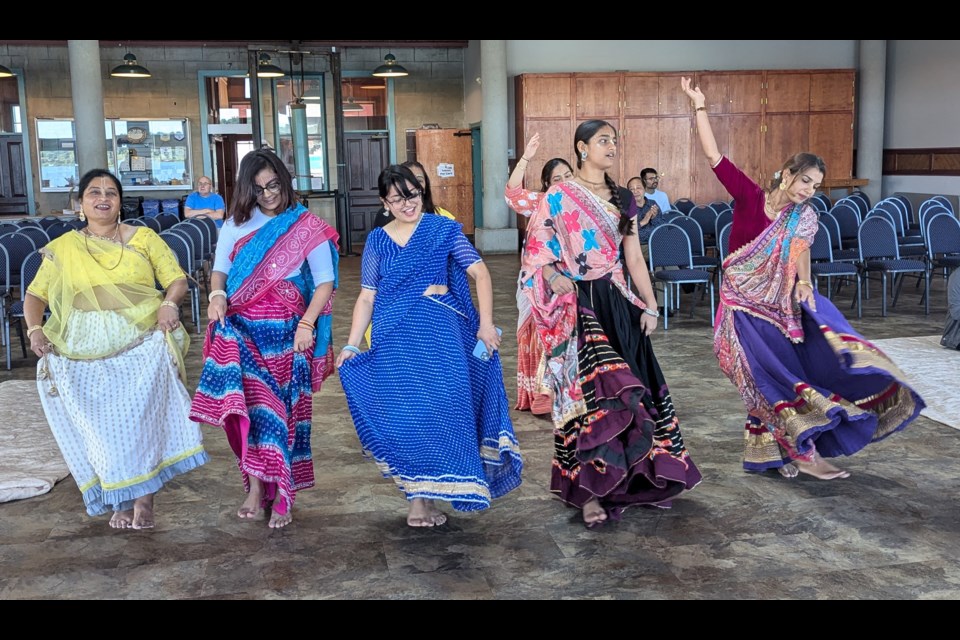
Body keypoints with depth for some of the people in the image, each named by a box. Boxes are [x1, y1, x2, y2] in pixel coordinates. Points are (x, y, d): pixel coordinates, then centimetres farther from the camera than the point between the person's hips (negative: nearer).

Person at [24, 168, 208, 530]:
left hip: (141, 345, -1)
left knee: (141, 419, -13)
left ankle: (143, 499, -3)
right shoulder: (62, 249, 12)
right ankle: (122, 501, 9)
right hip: (85, 352, 2)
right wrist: (34, 329, -4)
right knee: (100, 425, -3)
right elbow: (35, 295, 14)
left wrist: (169, 303, -14)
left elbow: (177, 279, 7)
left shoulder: (143, 238, 9)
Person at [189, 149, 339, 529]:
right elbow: (220, 270, 14)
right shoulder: (236, 224, 8)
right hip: (241, 328, 2)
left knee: (282, 408, 1)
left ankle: (280, 495, 10)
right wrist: (217, 294, -8)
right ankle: (257, 486, -1)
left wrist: (307, 323, -14)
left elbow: (325, 283, -2)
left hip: (285, 331, -2)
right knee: (246, 401, -10)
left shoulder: (307, 227, 0)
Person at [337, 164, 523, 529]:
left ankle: (427, 494, 11)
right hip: (395, 336, 1)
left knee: (442, 407, -4)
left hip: (442, 332, -1)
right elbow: (367, 297, 10)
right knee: (403, 411, -1)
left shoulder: (444, 230, 4)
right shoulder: (377, 241, 10)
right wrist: (351, 345, 3)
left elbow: (480, 273, -1)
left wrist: (486, 323, -11)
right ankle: (416, 495, 11)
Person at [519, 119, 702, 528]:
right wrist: (553, 276, -24)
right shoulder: (558, 197, -2)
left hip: (617, 303, 5)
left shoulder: (622, 199, 13)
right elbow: (536, 249, -4)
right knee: (590, 387, -12)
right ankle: (588, 489, -5)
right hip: (577, 304, -5)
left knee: (629, 385, 5)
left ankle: (627, 476, 20)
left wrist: (650, 306, 8)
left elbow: (634, 258, 13)